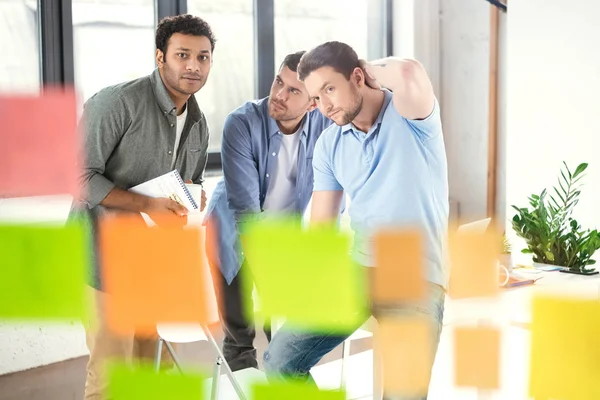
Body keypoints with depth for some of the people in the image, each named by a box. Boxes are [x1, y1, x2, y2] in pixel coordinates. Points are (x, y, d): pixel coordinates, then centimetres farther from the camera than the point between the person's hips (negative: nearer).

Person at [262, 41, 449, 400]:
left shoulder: (412, 116, -9)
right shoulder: (329, 144, 7)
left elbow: (410, 74, -34)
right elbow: (321, 226, 9)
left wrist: (372, 68, -12)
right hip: (357, 269, 5)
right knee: (282, 359, -5)